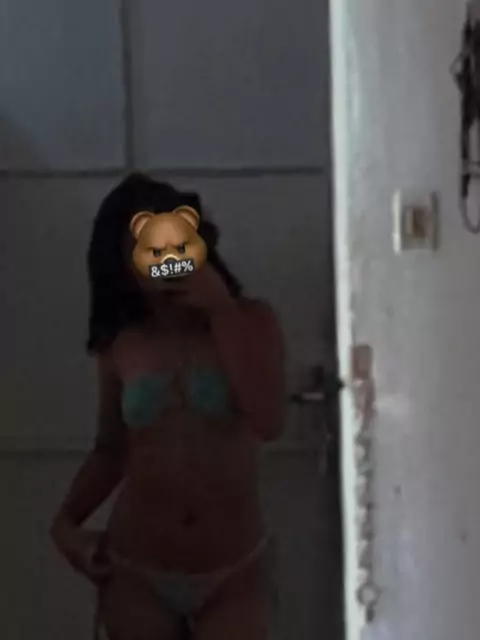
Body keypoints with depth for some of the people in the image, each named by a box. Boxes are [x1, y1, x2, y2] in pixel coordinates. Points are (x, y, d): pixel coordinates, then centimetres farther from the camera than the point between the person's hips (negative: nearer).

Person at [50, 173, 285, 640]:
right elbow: (110, 450, 9)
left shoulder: (251, 321, -6)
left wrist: (222, 311, -19)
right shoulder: (122, 346, -1)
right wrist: (66, 522, -7)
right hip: (137, 572, 1)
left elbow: (268, 422, -22)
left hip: (233, 572, -1)